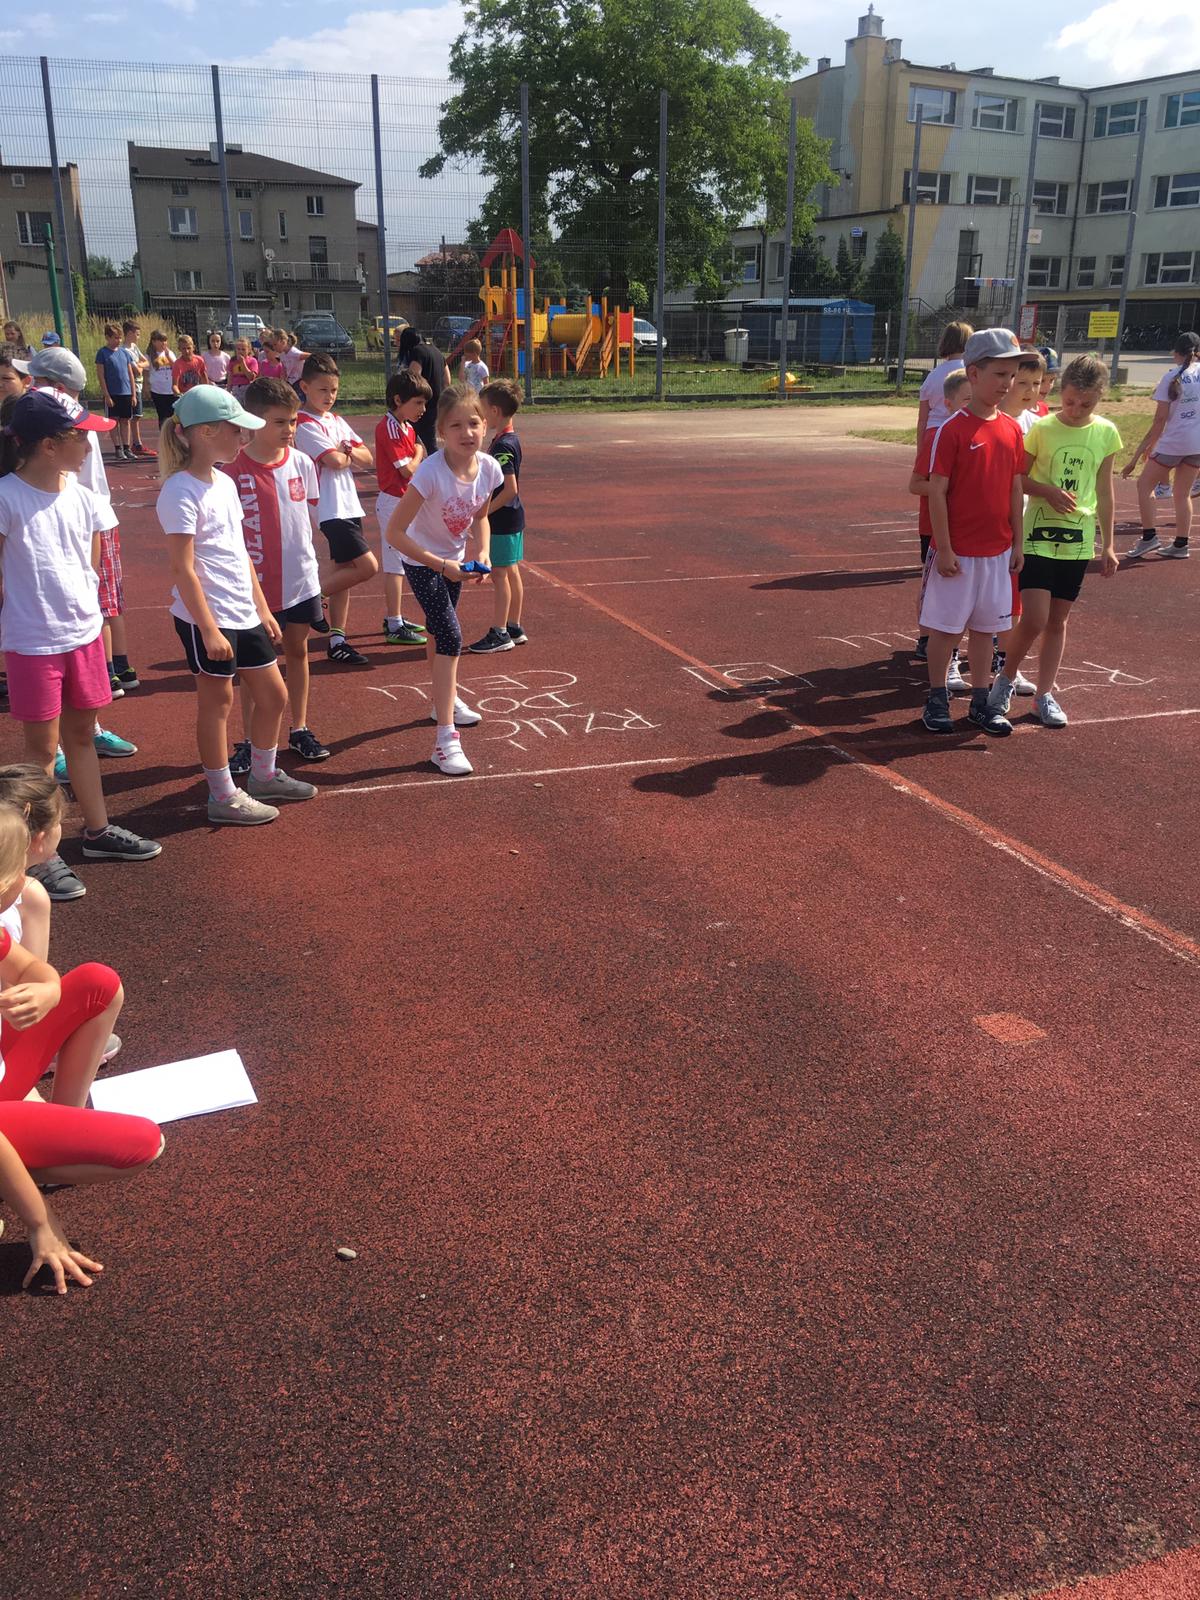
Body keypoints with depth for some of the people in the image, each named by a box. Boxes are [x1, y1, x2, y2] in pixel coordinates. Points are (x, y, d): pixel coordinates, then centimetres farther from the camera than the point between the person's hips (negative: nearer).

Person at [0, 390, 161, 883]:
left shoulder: (81, 497, 2)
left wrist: (87, 608, 5)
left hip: (84, 633, 6)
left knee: (81, 734, 18)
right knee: (43, 746, 4)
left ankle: (97, 831, 32)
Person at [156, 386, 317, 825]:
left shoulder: (224, 483, 11)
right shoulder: (181, 492, -16)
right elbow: (183, 568, -19)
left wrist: (262, 608, 16)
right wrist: (208, 629, -20)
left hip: (243, 613, 9)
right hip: (206, 618, -9)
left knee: (273, 694, 14)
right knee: (217, 700, 3)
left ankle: (264, 776, 33)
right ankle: (223, 796, 16)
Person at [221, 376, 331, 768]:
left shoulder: (301, 463, -1)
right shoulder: (234, 471, -13)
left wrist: (304, 559, 13)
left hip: (300, 579, 4)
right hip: (256, 584, -4)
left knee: (297, 651, 15)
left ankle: (300, 729, 30)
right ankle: (250, 741, 19)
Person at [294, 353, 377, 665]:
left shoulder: (337, 421, 15)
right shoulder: (306, 425, -11)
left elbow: (366, 457, 11)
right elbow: (335, 461, -21)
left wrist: (345, 451, -8)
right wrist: (347, 454, 0)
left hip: (349, 506, 9)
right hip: (331, 509, -9)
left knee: (342, 572, 10)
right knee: (367, 566, -15)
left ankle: (337, 640, 16)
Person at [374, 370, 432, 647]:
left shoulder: (406, 427, 12)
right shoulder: (390, 428, -18)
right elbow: (408, 470, -21)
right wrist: (419, 452, -5)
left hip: (403, 502, 10)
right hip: (394, 502, -10)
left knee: (395, 563, 16)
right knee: (394, 565, -5)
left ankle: (394, 619, 26)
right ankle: (394, 627, 0)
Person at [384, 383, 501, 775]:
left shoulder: (489, 468, -16)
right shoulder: (431, 472, -32)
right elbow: (394, 532, -30)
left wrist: (482, 553, -13)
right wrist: (442, 566, -30)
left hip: (455, 559, 6)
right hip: (422, 562, -6)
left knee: (440, 631, 26)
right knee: (450, 638, -17)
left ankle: (446, 699, 49)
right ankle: (445, 739, -17)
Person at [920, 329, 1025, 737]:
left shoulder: (1011, 430, 4)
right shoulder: (953, 429, -13)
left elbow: (1015, 489, 10)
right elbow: (936, 492, -13)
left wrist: (1017, 543, 9)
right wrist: (944, 549, -14)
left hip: (997, 551, 5)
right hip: (957, 551, -5)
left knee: (984, 627, 13)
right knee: (945, 627, 5)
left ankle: (980, 702, 23)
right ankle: (937, 700, 20)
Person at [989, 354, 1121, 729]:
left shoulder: (1106, 433, 2)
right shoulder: (1042, 428, -7)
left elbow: (1104, 491, 9)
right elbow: (1018, 478, 0)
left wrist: (1108, 544, 10)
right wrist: (1049, 491, -19)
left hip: (1078, 541, 3)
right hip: (1039, 536, -3)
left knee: (1058, 621, 10)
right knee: (1034, 618, -12)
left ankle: (1044, 694, 20)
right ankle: (1005, 679, 12)